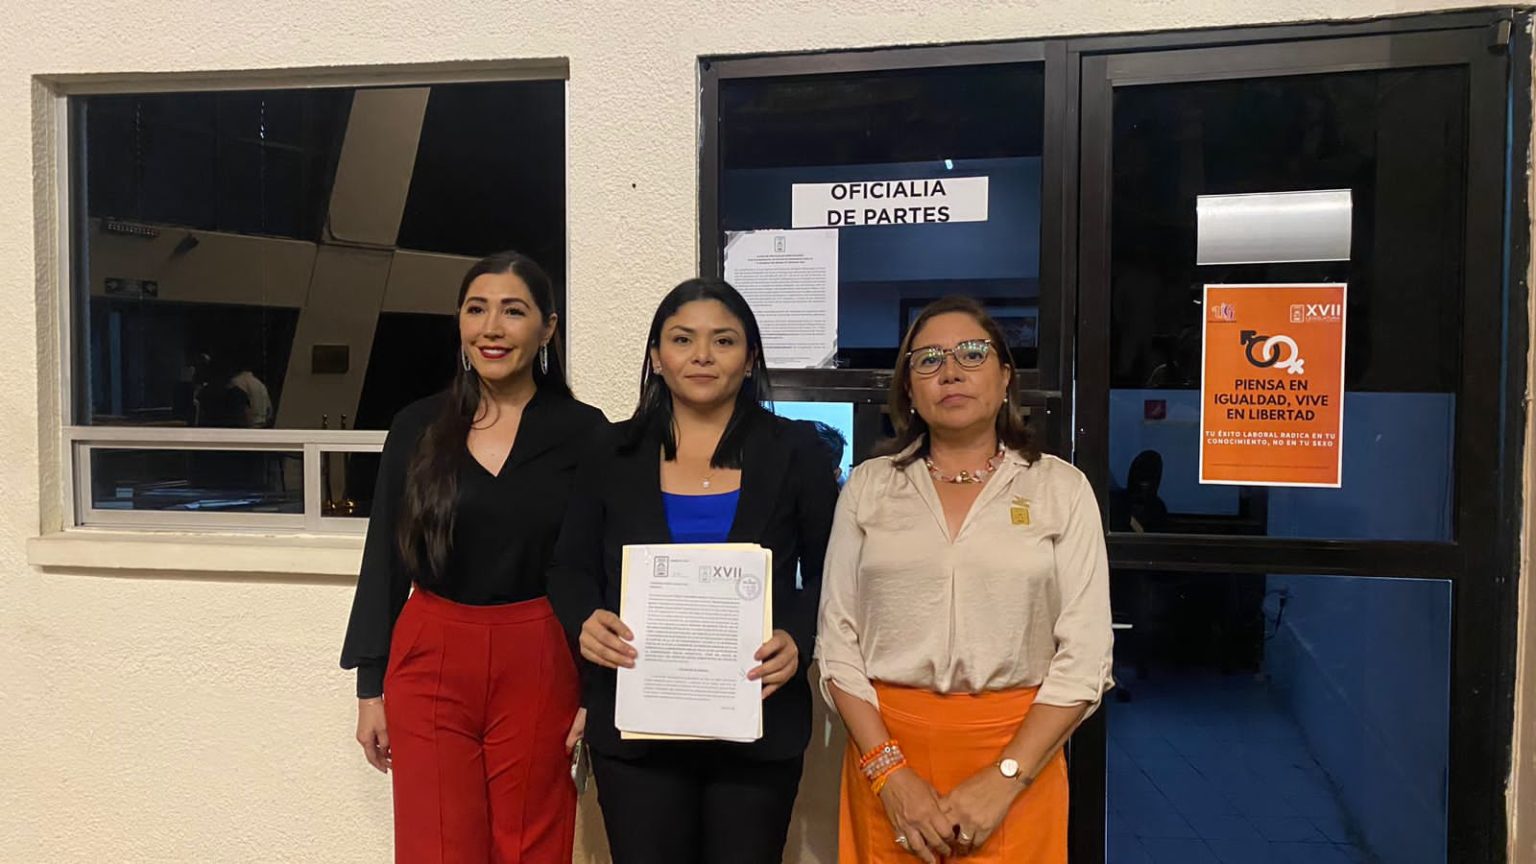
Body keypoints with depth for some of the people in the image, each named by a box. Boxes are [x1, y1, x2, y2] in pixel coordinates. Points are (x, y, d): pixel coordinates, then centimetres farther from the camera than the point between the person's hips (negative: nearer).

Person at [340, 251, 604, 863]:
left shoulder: (582, 431, -3)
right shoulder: (416, 427, 3)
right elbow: (382, 561, 7)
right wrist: (370, 686, 7)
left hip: (540, 668, -1)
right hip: (430, 663, 2)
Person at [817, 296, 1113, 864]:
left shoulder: (1061, 488, 0)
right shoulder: (869, 486, 3)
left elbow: (1084, 656, -5)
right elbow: (837, 640, 0)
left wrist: (1003, 779, -13)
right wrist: (889, 772, -10)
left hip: (1018, 753, -1)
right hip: (886, 750, 1)